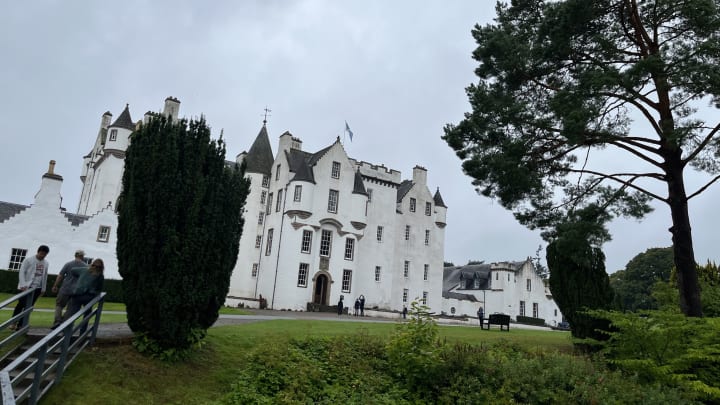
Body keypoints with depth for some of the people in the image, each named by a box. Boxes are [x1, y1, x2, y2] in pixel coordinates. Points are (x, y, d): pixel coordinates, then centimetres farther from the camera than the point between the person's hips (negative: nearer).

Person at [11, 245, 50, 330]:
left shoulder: (46, 263, 9)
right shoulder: (28, 260, -5)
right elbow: (21, 272, -9)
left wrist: (43, 288, 13)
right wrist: (23, 285, -20)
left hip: (37, 287, 4)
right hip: (27, 286, -4)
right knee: (21, 304, -6)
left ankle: (20, 325, 7)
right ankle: (13, 323, 7)